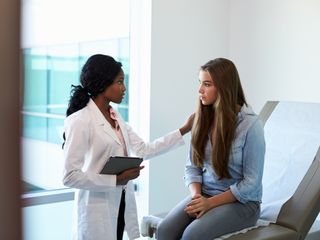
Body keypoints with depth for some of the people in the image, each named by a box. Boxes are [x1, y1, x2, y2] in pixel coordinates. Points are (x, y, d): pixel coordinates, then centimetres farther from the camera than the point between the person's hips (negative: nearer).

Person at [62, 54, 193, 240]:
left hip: (122, 205, 8)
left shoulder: (117, 118, 9)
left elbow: (144, 150, 7)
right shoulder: (80, 121, -17)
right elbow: (70, 176, -20)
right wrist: (116, 179, -21)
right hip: (97, 210, -7)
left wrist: (184, 130, 6)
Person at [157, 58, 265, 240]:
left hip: (241, 202, -4)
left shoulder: (250, 124, -13)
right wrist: (196, 195, -11)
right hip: (204, 195, 5)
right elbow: (192, 166, 8)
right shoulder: (202, 119, 4)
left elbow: (251, 182, -12)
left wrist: (211, 202, -17)